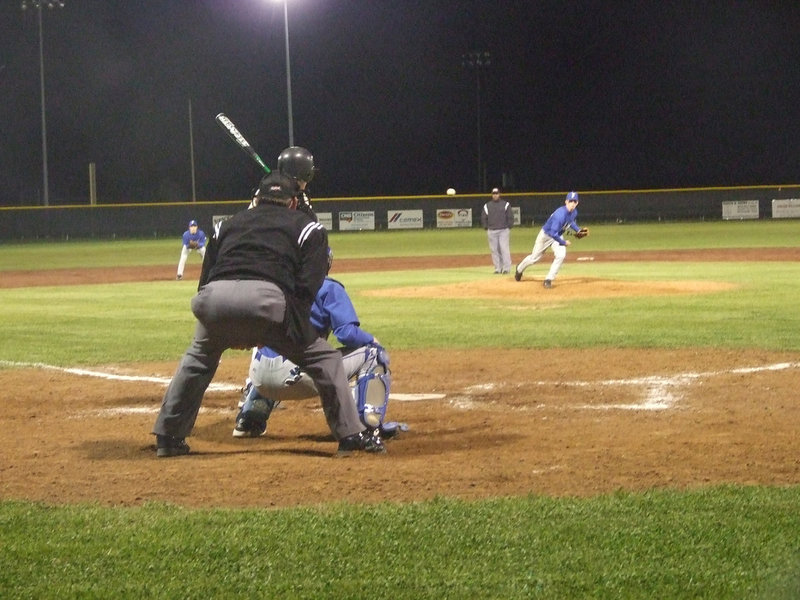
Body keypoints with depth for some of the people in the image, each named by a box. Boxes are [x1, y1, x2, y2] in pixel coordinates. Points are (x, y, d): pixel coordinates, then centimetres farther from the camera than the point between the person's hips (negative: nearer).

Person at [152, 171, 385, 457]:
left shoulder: (228, 224, 33)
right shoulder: (307, 227, 23)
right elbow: (307, 287, 7)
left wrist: (233, 331, 26)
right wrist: (289, 328, 12)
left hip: (214, 298, 4)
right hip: (266, 298, -4)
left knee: (197, 360, 32)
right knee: (323, 359, 14)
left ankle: (168, 437, 32)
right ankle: (352, 436, 8)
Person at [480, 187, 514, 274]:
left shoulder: (505, 204, 6)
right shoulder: (487, 206, 11)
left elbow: (510, 217, 6)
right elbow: (483, 218, 14)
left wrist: (508, 227, -2)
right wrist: (486, 228, 5)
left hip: (504, 231, -2)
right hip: (492, 231, 2)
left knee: (505, 249, -9)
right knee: (494, 250, 1)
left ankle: (506, 268, -7)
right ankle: (498, 268, 6)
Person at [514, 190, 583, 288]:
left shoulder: (574, 212, -11)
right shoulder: (560, 214, -37)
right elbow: (553, 233, -36)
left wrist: (578, 230, -2)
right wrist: (563, 242, -25)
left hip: (558, 235, 5)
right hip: (546, 235, -5)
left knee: (561, 255, -21)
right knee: (534, 258, 10)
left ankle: (548, 280, -8)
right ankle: (519, 269, 43)